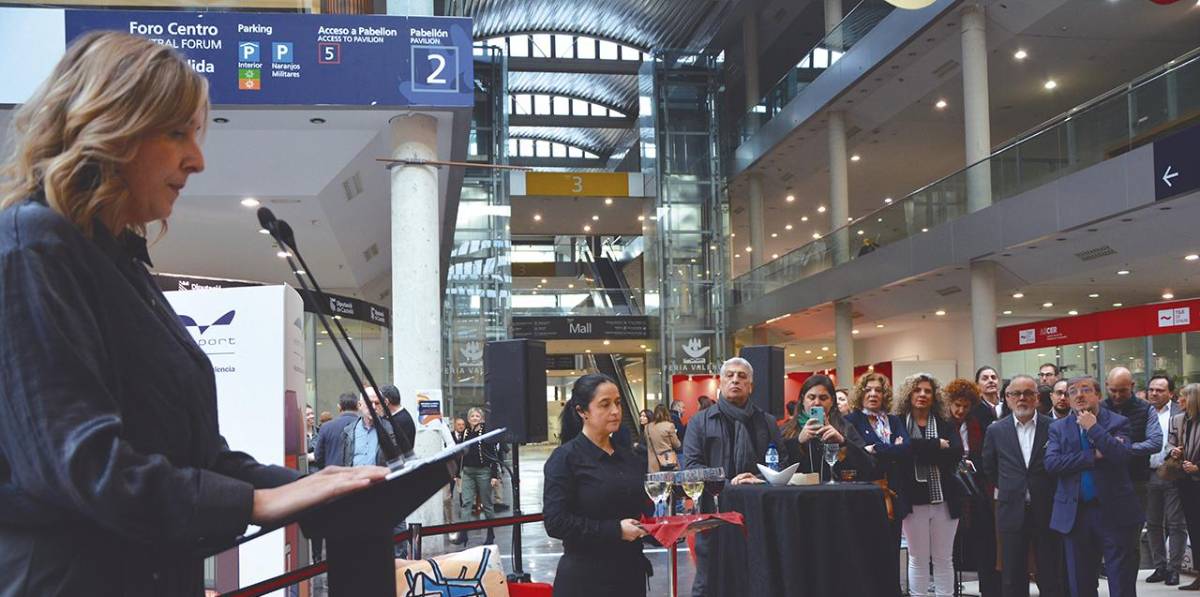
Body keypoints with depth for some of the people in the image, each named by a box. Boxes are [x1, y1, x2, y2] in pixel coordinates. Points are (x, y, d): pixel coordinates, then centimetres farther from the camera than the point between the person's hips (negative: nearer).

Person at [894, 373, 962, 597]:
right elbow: (905, 448, -18)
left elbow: (956, 452, -11)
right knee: (918, 559, 6)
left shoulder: (945, 425, 7)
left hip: (944, 500, 2)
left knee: (944, 559, 9)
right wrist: (938, 445, -15)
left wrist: (919, 450, -16)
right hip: (913, 500, -2)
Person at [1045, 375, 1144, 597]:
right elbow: (1051, 463, -8)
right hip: (1076, 513, 2)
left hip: (1114, 512, -2)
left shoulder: (1117, 423, 2)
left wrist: (1093, 428, -13)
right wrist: (1093, 456, -13)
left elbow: (1121, 455, -16)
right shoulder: (1058, 428, 7)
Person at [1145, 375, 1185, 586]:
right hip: (1150, 475, 4)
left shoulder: (1180, 413, -2)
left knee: (1176, 524, 1)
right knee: (1153, 524, 10)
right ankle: (1159, 567, 20)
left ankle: (1174, 569, 8)